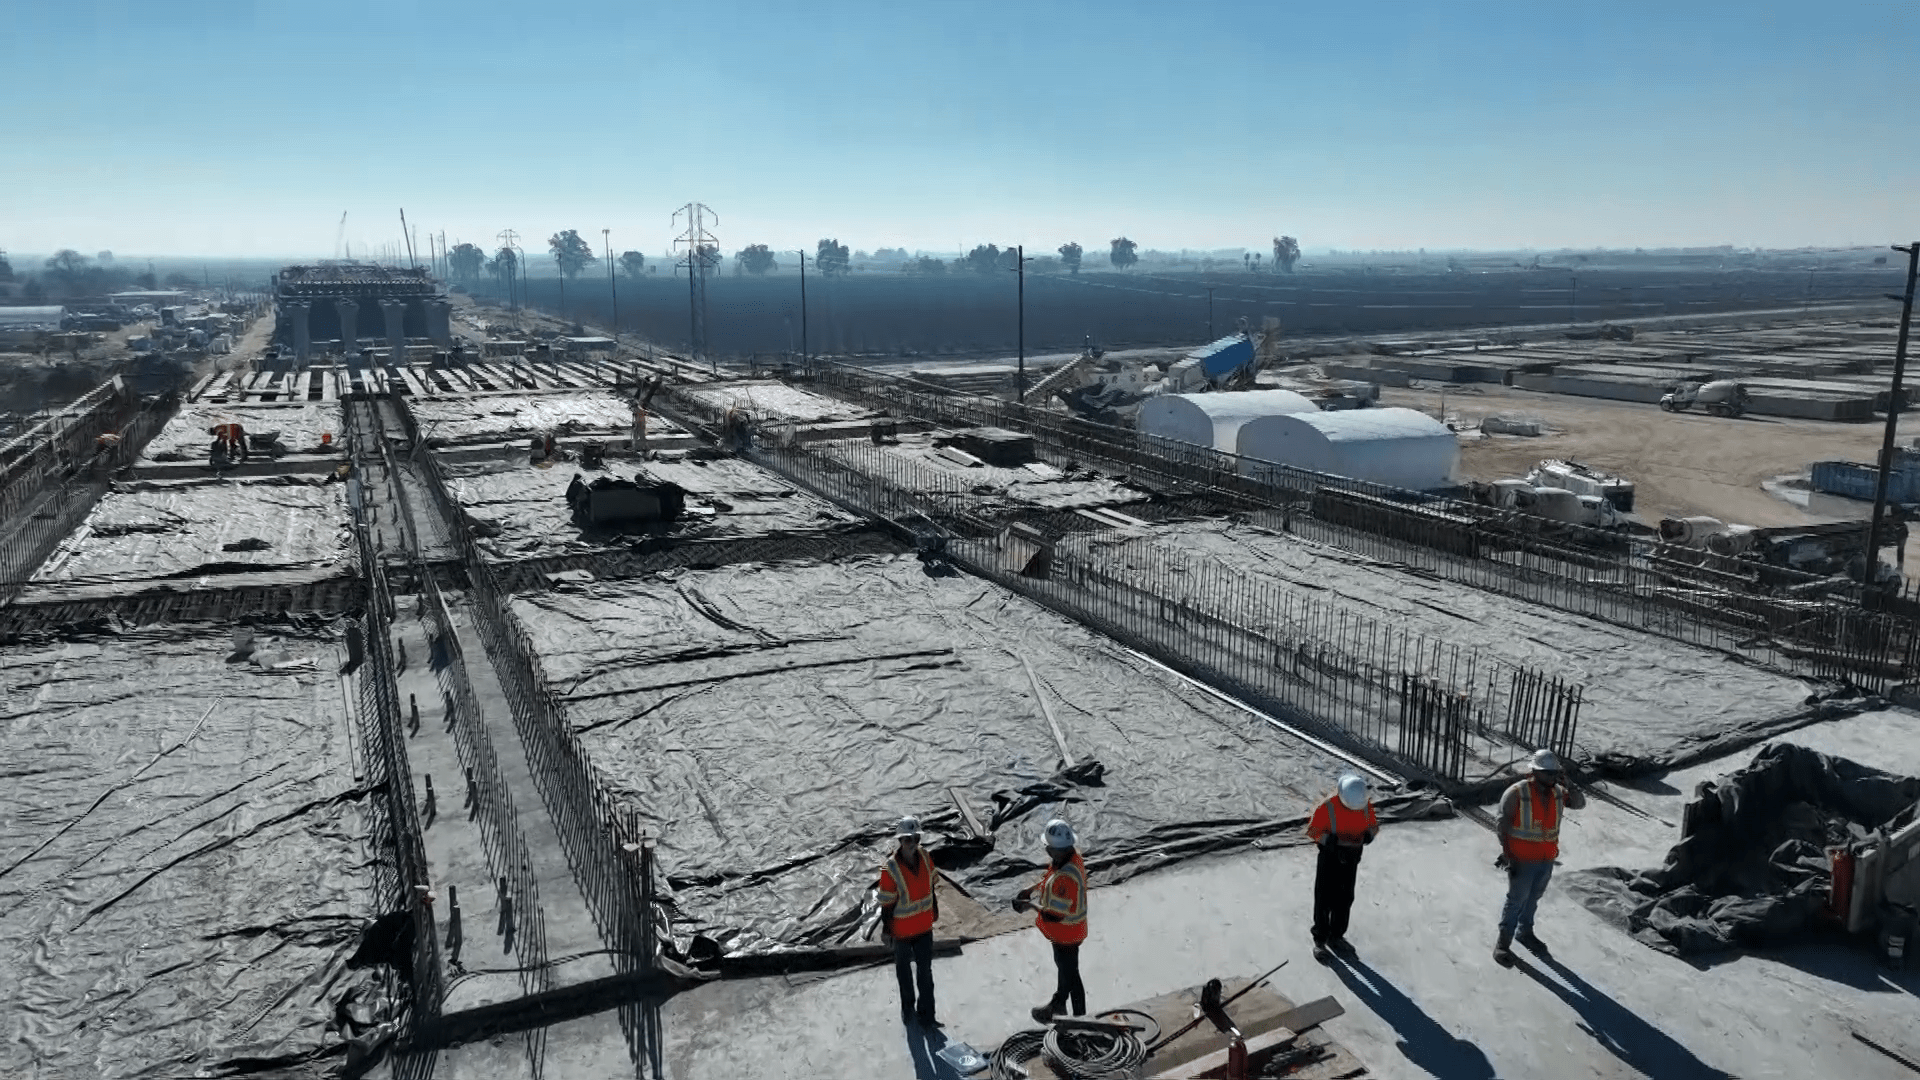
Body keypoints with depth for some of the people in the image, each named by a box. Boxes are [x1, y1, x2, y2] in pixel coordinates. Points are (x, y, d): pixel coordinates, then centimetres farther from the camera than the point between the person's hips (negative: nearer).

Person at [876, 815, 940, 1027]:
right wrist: (886, 929, -10)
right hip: (902, 929, -4)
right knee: (904, 969, 18)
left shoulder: (924, 858, -10)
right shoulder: (890, 869, -26)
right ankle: (907, 1007, 40)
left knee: (925, 970, 10)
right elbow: (886, 902, -17)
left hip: (924, 925, 4)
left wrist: (934, 910, 14)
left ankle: (926, 1015, 23)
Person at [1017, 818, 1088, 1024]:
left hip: (1066, 935, -9)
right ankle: (1059, 1004, 54)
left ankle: (1080, 1018, 32)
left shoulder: (1065, 878, -40)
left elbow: (1054, 915, -32)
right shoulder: (1072, 854, -12)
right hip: (1064, 931, 9)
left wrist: (1029, 904, -19)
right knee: (1063, 965, 30)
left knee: (1070, 974, 12)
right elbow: (1050, 875, 8)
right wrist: (1032, 888, -3)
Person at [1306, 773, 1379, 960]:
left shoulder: (1366, 804, -11)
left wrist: (1369, 835, -19)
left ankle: (1336, 937, 28)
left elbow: (1373, 825, 4)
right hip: (1330, 855, -4)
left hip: (1351, 856, 4)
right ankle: (1320, 940, 15)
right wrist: (1330, 841, -30)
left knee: (1344, 898, 13)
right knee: (1324, 898, 1)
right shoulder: (1328, 807, -24)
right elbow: (1312, 830, -15)